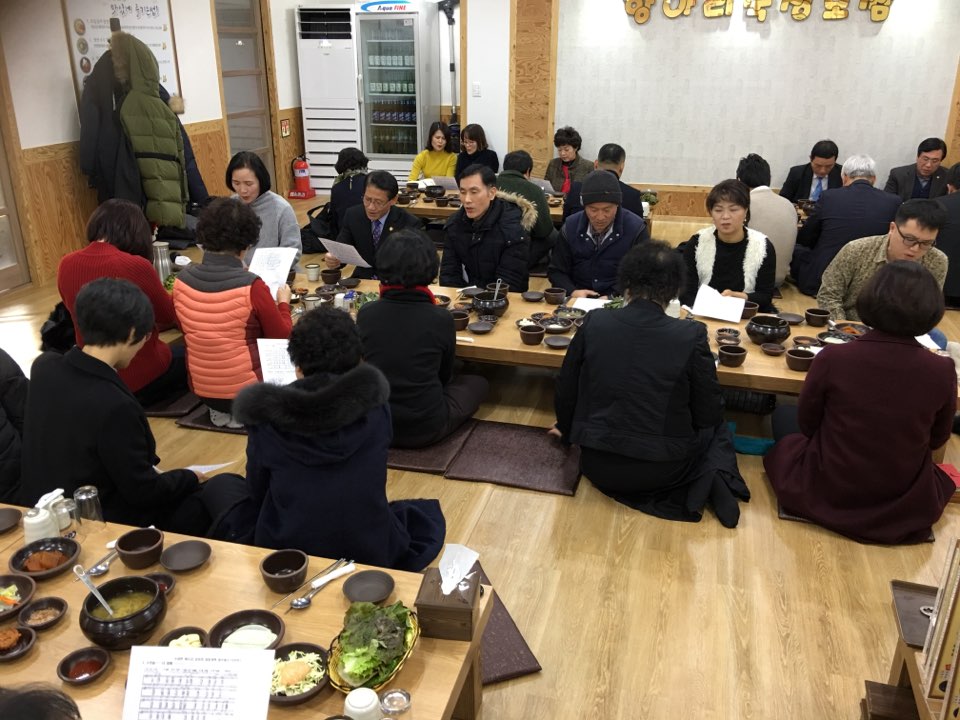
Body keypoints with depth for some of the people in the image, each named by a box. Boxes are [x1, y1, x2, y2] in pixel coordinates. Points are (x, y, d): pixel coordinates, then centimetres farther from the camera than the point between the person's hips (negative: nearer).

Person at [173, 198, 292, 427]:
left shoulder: (181, 280, -7)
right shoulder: (251, 287, -22)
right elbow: (283, 340, -9)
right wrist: (283, 303, 9)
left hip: (201, 389, 6)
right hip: (247, 391, -6)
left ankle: (221, 411, 16)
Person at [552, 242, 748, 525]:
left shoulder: (594, 323, -9)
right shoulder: (691, 336, -15)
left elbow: (565, 389, 3)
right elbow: (709, 415, -5)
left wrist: (567, 429, 24)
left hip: (598, 466, 1)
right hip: (661, 469, -1)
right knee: (716, 428, 28)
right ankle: (715, 476, 1)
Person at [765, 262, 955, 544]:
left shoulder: (833, 358, -23)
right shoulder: (942, 371, -18)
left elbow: (806, 424, -5)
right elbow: (937, 440, 2)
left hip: (826, 495, -3)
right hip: (906, 507, 3)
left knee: (783, 415, 24)